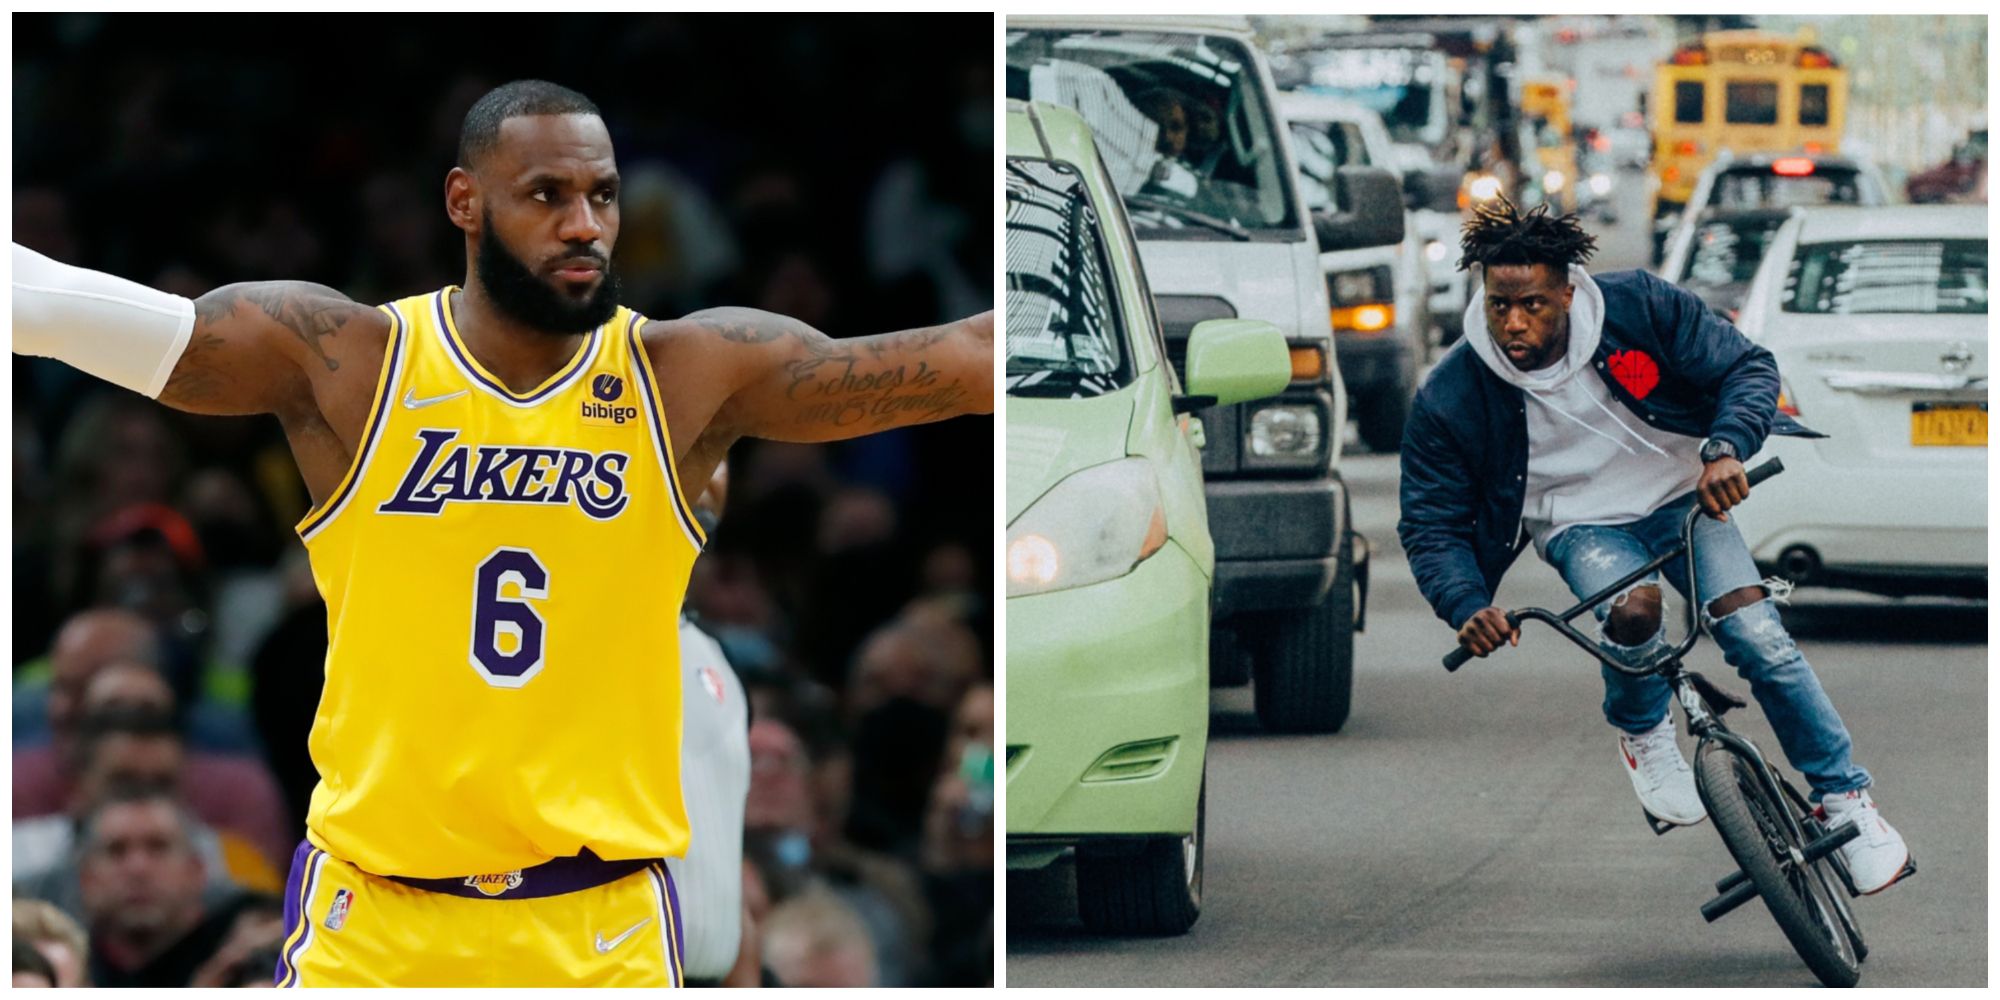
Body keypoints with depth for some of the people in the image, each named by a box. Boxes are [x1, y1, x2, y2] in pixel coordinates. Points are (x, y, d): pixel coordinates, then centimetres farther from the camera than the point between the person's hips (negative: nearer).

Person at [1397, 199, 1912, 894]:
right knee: (1634, 609, -34)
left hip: (1680, 498, 1)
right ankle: (1643, 737, -3)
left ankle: (1847, 802, -2)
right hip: (1581, 527, -1)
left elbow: (1747, 367, -12)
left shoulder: (1638, 307, -19)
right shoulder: (1449, 401, -19)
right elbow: (1432, 524, -11)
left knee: (1760, 639, -18)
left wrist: (1724, 450, -32)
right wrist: (1467, 606, -29)